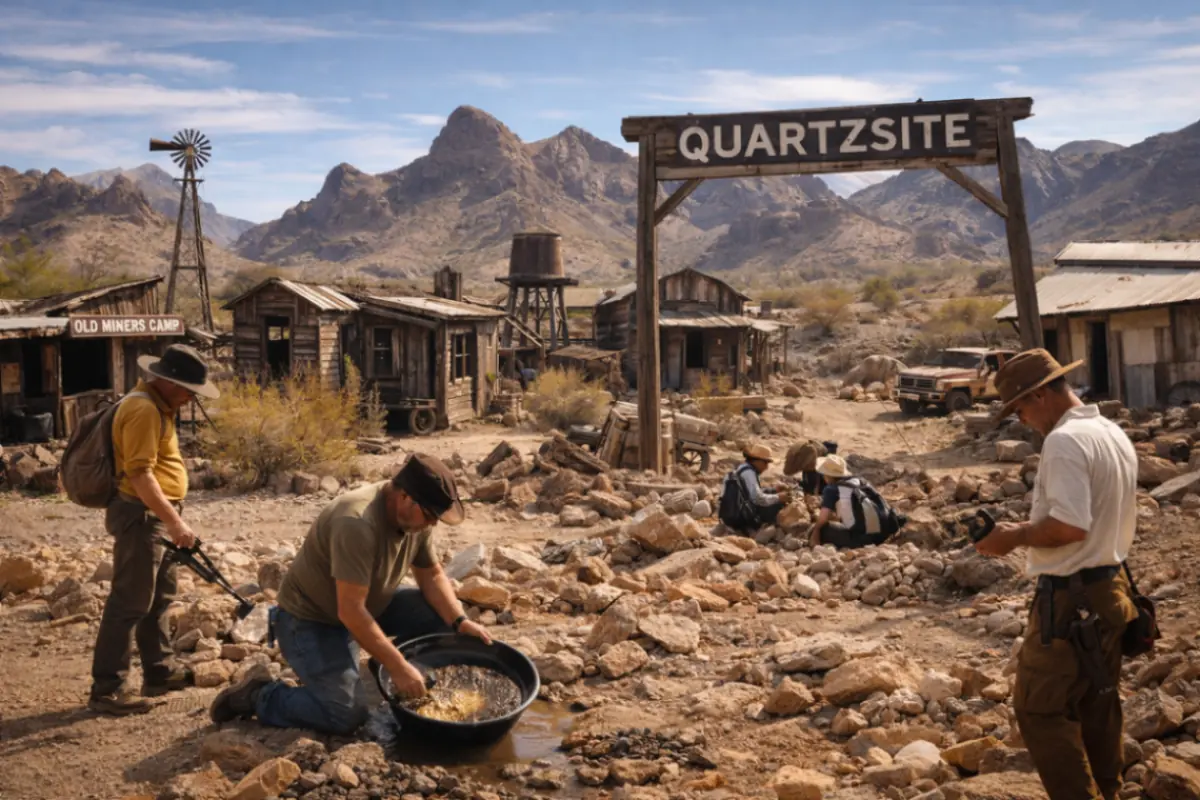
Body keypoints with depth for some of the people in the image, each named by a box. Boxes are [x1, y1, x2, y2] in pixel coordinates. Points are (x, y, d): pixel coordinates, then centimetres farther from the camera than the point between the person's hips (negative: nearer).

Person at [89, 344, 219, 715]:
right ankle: (107, 689, -1)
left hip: (156, 515, 11)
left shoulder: (158, 404, 14)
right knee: (130, 602, -7)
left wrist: (171, 519, 22)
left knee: (159, 597, 18)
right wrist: (174, 521, -26)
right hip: (141, 515, -11)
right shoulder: (143, 409, -19)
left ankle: (159, 671, 29)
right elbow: (139, 474, -25)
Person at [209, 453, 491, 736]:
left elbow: (432, 576, 2)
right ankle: (258, 695, 2)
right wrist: (397, 667, -32)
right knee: (346, 715, -19)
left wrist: (460, 622, -14)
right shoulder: (357, 523, -35)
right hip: (311, 618, -8)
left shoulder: (416, 516, -9)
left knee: (443, 613, -8)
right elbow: (350, 611, -35)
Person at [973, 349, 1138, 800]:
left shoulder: (1064, 440, -20)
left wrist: (1016, 536, -13)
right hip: (1109, 590, 10)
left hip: (1071, 599, -10)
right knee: (1099, 707, 19)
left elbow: (1070, 526, -28)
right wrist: (1032, 531, 15)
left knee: (1040, 709, -1)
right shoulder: (1115, 434, 10)